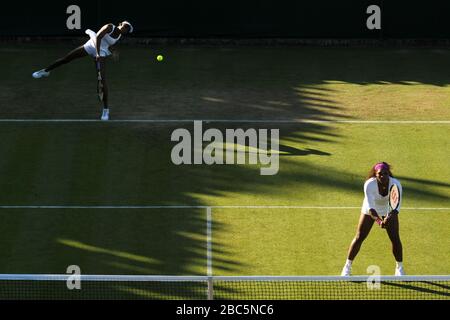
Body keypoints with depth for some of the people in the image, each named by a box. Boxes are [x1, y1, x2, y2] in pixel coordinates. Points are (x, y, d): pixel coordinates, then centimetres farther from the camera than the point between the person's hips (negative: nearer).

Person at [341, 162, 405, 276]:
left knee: (395, 238, -5)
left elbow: (396, 206, -34)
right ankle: (347, 266, 10)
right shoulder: (369, 185, -34)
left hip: (389, 211, 1)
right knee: (359, 237, -4)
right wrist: (379, 220, -54)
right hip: (370, 211, -1)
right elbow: (370, 207, -38)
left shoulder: (396, 184, -31)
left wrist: (389, 218, -54)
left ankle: (399, 268, 16)